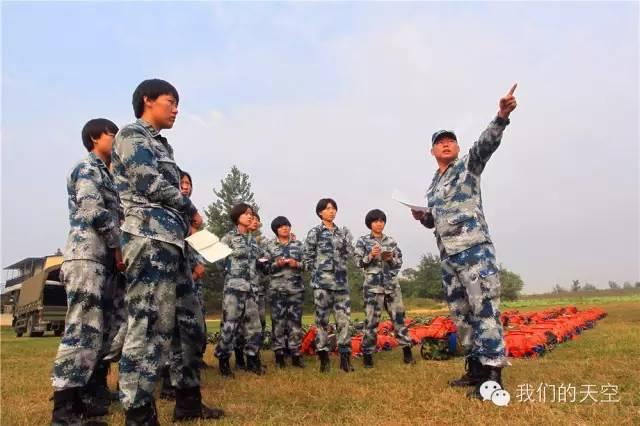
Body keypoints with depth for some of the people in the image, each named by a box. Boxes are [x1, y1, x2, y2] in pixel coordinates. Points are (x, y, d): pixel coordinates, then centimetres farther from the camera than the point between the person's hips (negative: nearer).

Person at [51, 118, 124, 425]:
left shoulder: (105, 175, 27)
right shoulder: (87, 167, -1)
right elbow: (94, 211, -14)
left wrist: (116, 250, 14)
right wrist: (118, 246, -11)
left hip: (104, 260, 10)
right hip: (87, 257, -10)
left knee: (99, 333, 9)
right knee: (83, 332, -13)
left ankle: (91, 400, 15)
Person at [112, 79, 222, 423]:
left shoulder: (161, 145, 27)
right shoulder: (132, 134, 1)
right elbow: (148, 183, -13)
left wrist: (187, 221, 5)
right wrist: (192, 210, -2)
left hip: (171, 241, 10)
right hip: (150, 239, -10)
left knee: (190, 323, 12)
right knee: (150, 327, -10)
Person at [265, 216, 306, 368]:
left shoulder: (299, 245, 9)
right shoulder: (270, 246, 5)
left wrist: (297, 264, -11)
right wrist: (276, 264, -14)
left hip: (296, 288, 1)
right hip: (277, 288, -1)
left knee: (295, 320, 2)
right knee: (278, 320, 1)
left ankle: (295, 355, 9)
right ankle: (279, 355, 10)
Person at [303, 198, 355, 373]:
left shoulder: (343, 232, 13)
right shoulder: (314, 232, 2)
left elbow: (349, 254, 9)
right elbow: (307, 258, 2)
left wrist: (346, 237, 0)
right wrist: (319, 272, -2)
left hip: (341, 281, 3)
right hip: (322, 281, -3)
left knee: (344, 318, 1)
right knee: (322, 319, 0)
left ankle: (345, 356, 7)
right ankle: (324, 356, 8)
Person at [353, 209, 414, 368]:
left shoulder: (391, 241, 10)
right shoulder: (362, 241, 3)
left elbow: (399, 263, 10)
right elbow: (358, 262, -2)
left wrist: (391, 259, -10)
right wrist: (370, 256, -17)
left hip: (392, 284, 3)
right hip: (372, 285, -3)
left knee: (399, 316, 2)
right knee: (371, 319, -2)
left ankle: (407, 350, 11)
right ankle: (367, 354, 7)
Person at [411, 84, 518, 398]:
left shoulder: (468, 165, 3)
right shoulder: (433, 185, 21)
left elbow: (487, 142, -17)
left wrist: (502, 117, -35)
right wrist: (423, 217, 7)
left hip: (475, 250, -8)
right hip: (448, 257, 8)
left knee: (484, 309, -11)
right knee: (461, 314, 11)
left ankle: (493, 376, -8)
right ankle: (475, 369, 21)